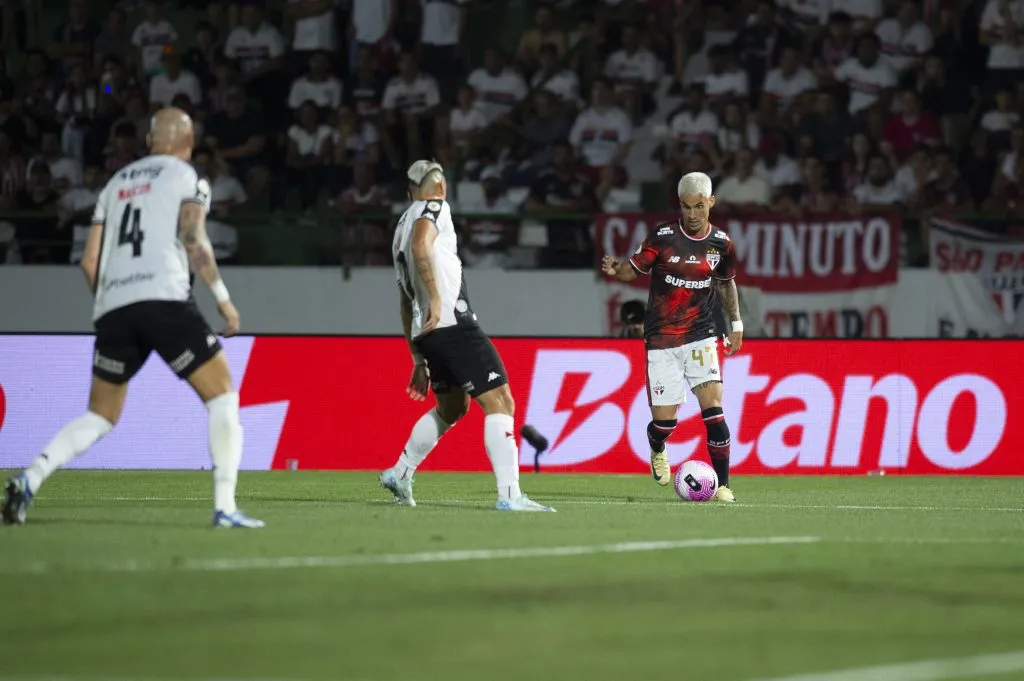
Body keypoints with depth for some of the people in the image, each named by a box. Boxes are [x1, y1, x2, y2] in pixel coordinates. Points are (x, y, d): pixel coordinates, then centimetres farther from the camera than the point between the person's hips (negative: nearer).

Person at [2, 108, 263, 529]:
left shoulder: (117, 183, 24)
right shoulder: (187, 178, 9)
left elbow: (90, 262, 19)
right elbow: (193, 240, -8)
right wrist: (223, 298, -2)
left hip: (112, 306, 5)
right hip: (165, 300, -5)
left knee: (100, 416, 16)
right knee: (222, 397, 3)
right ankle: (225, 507, -9)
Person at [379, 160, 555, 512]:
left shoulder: (402, 228, 27)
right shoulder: (435, 209, 2)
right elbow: (421, 246, -22)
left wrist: (418, 358, 33)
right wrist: (435, 297, -22)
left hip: (424, 333, 9)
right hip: (452, 323, -9)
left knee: (451, 407, 28)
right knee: (499, 403, -10)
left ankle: (399, 473, 34)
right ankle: (509, 494, -20)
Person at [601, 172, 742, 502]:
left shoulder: (721, 243, 0)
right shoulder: (663, 237, -9)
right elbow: (634, 269, -2)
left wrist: (736, 323, 16)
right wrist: (614, 269, -24)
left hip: (700, 335, 1)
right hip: (661, 340, -1)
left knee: (712, 405, -16)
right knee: (664, 419, -2)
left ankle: (722, 484, -9)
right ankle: (657, 449, 37)